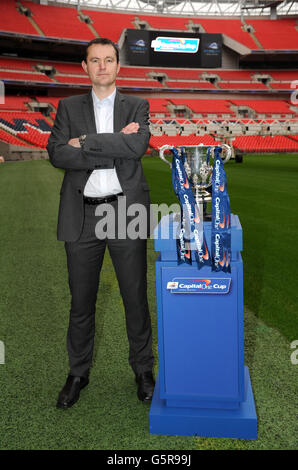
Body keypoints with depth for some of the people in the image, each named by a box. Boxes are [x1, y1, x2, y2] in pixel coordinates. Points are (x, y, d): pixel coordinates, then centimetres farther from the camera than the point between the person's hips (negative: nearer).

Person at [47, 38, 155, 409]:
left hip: (126, 212, 0)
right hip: (82, 216, 1)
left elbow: (138, 146, -13)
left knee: (136, 298, 8)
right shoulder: (69, 107, 10)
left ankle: (142, 369, 27)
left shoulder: (137, 107, 8)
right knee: (81, 301, 10)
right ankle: (78, 372, 29)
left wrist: (85, 142, -11)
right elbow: (56, 154, -7)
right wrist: (114, 146, -13)